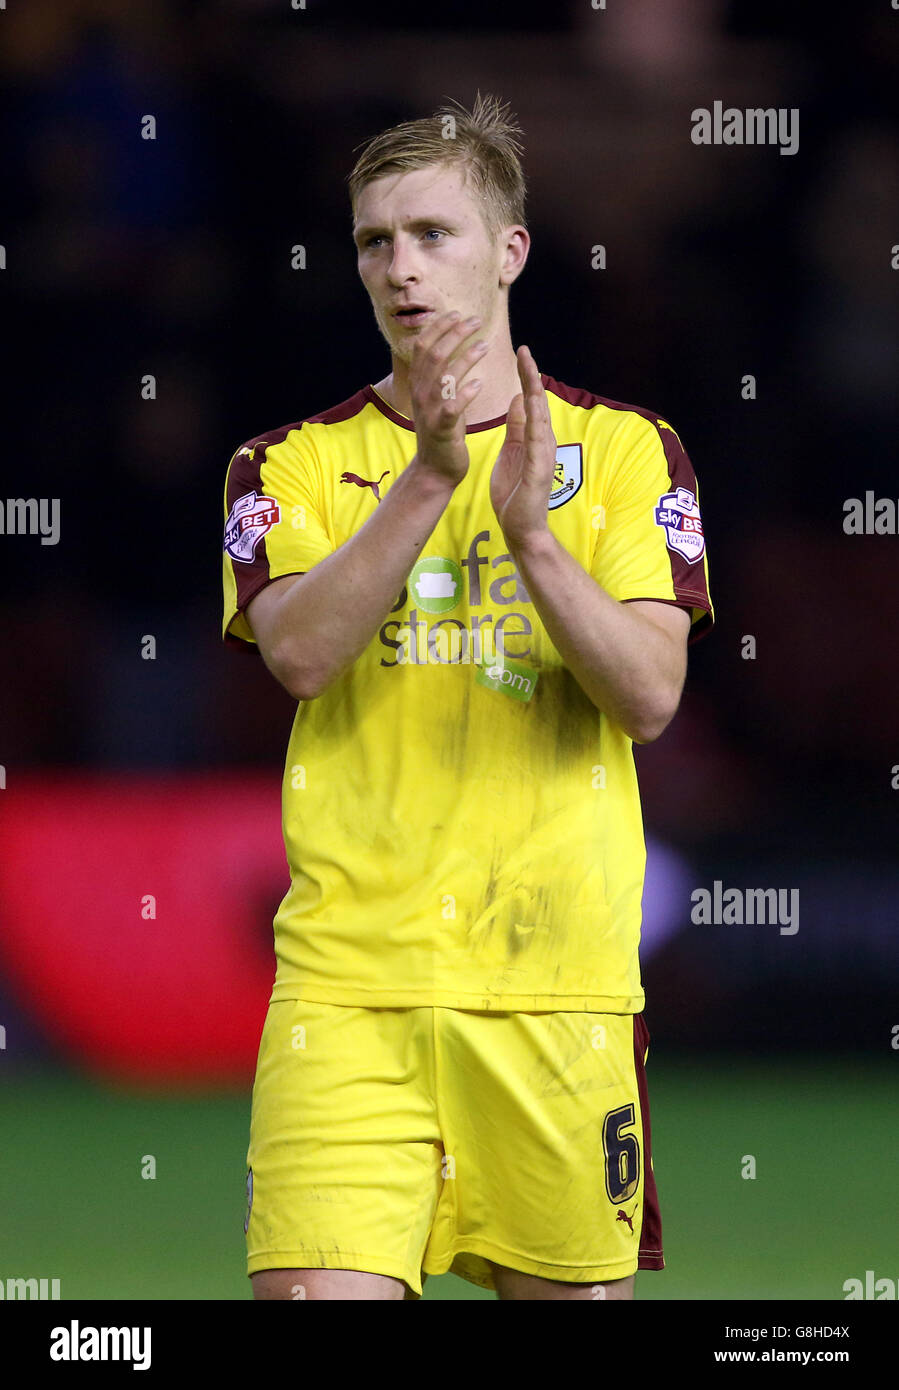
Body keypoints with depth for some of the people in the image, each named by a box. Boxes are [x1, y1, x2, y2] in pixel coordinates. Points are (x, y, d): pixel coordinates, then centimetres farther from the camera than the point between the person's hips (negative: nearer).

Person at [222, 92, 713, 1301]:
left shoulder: (625, 451, 8)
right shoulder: (295, 464, 9)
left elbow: (649, 694, -5)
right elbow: (300, 652, -10)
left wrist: (530, 529, -18)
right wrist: (429, 475, -18)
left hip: (555, 971, 1)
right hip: (347, 977, 0)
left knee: (575, 1290, 4)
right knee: (314, 1289, -14)